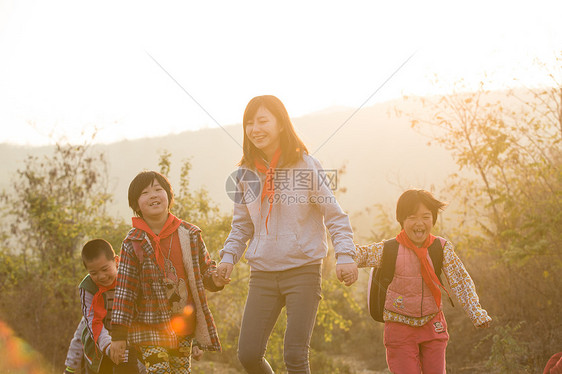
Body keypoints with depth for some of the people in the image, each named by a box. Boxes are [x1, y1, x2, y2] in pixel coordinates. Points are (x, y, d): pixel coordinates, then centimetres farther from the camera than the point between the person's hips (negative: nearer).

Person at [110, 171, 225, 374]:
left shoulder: (189, 234, 2)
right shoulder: (133, 243, -4)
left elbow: (205, 269, 13)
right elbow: (124, 291, -4)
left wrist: (215, 279, -11)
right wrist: (118, 334, -7)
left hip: (185, 327, 3)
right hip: (150, 329, -3)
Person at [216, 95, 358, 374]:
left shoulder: (305, 166, -5)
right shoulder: (246, 173, 7)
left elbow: (335, 215, -4)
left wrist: (345, 255, -18)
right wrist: (228, 256, 0)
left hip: (303, 270, -4)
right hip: (262, 273, 4)